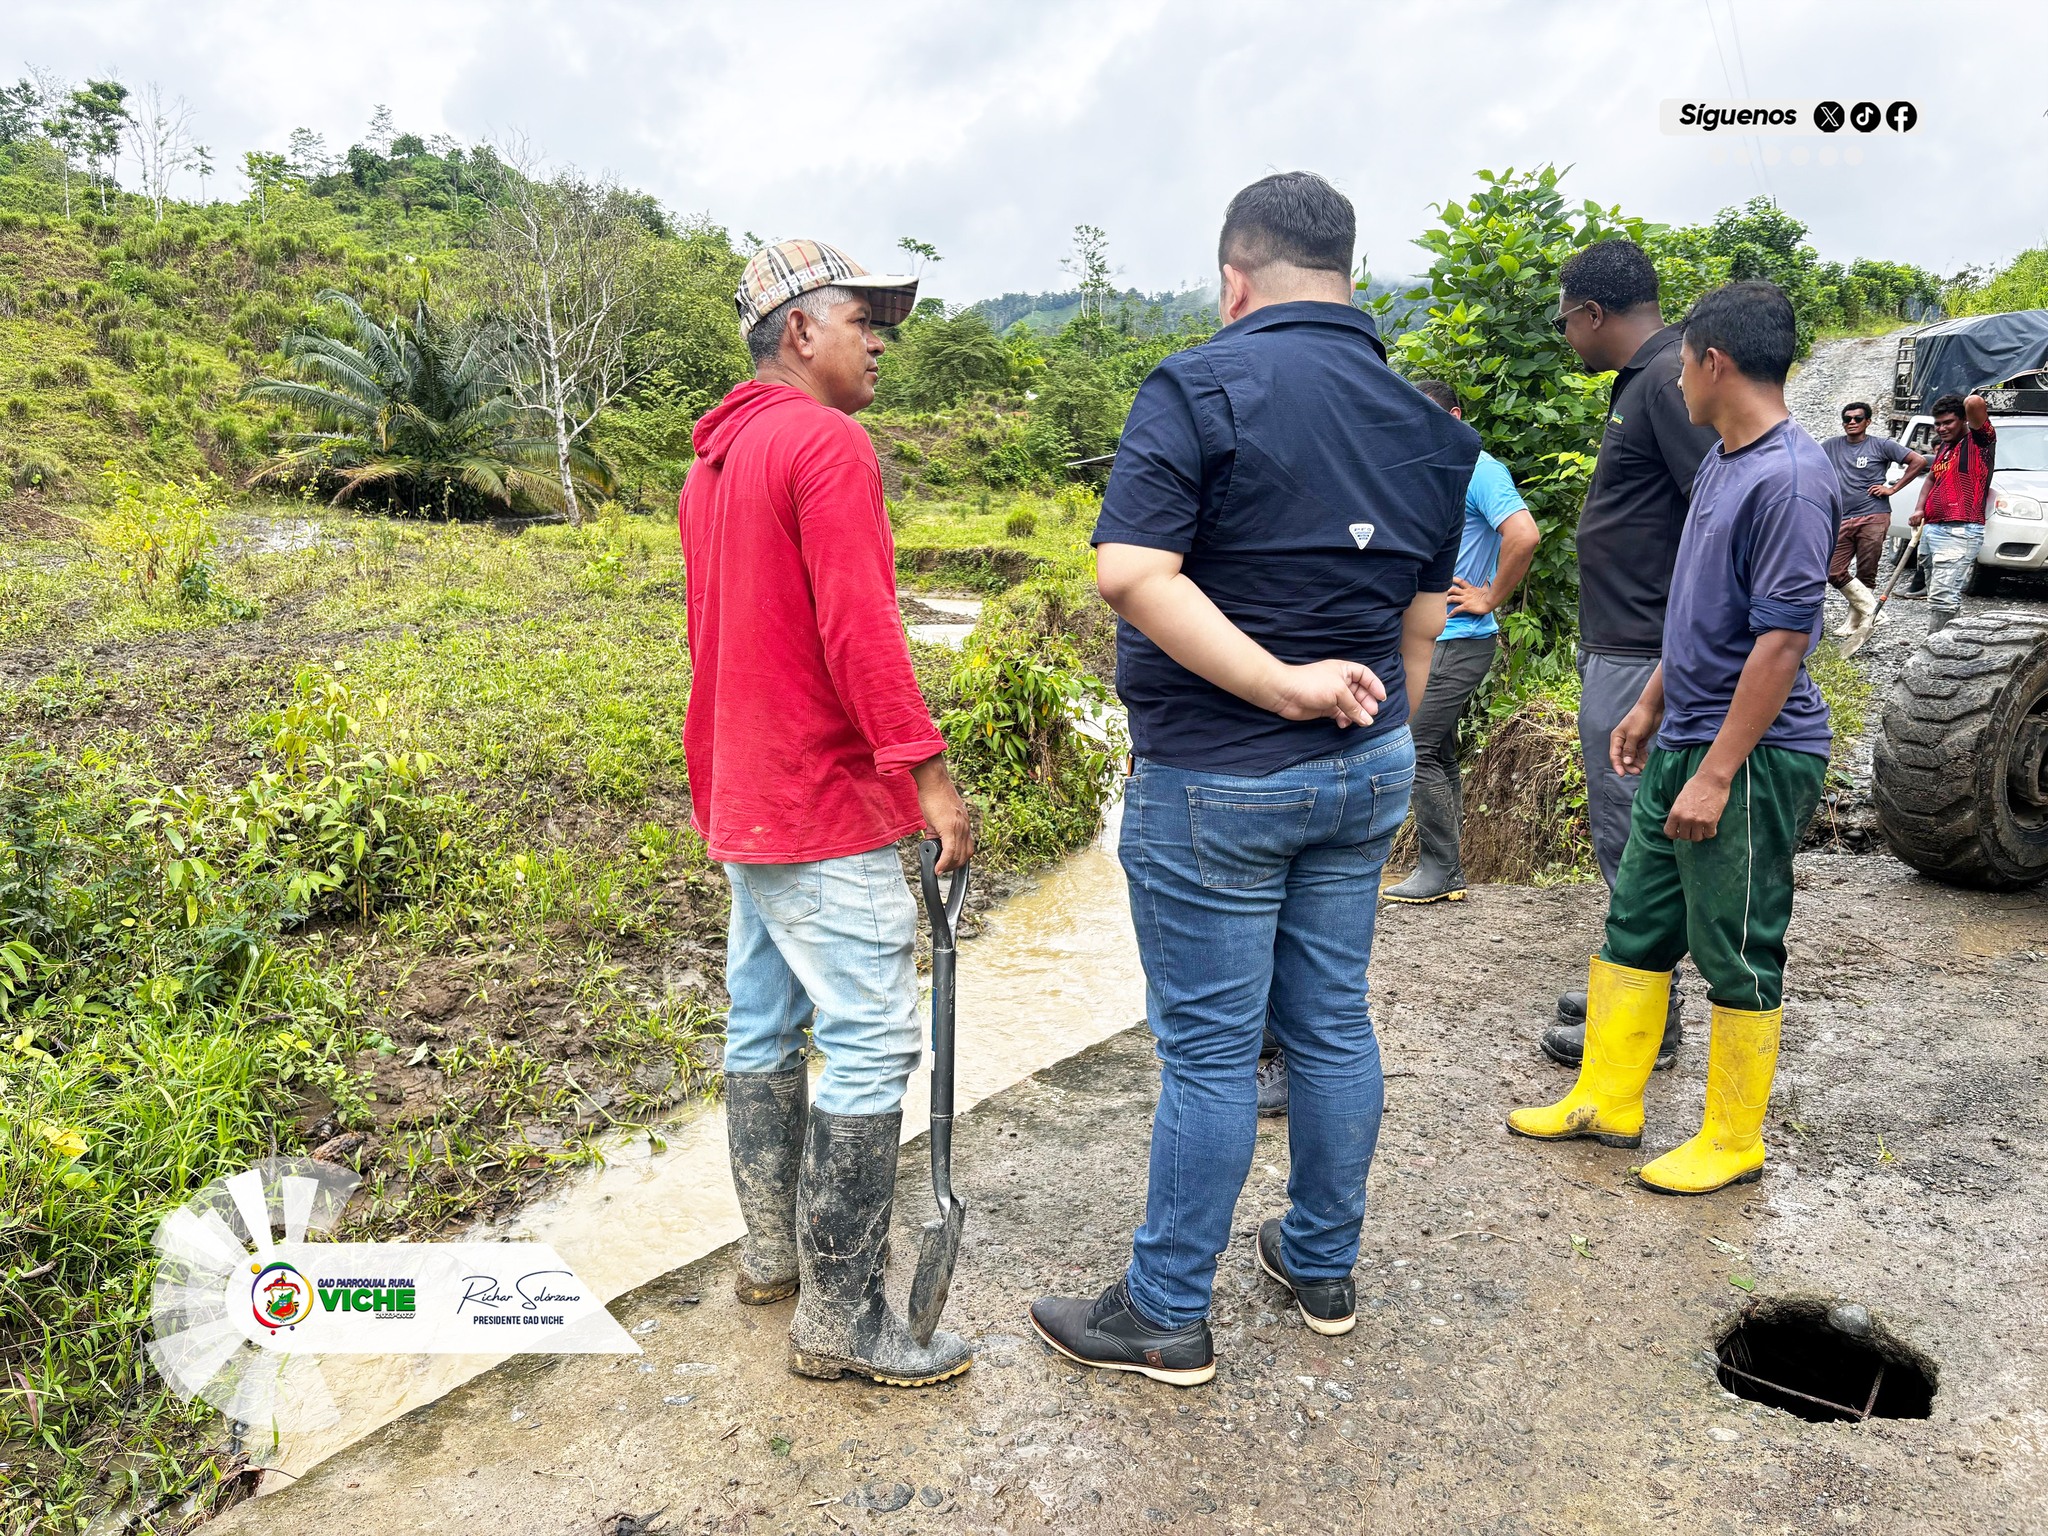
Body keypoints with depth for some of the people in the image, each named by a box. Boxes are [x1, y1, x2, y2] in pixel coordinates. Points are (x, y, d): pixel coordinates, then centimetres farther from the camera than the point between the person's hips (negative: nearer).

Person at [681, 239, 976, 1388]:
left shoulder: (714, 461, 16)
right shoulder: (827, 442, -13)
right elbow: (859, 625, -22)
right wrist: (927, 771, -20)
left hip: (745, 798, 10)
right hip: (828, 801, -10)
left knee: (766, 1025, 17)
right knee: (872, 1044, -4)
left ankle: (774, 1250, 31)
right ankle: (841, 1318, 3)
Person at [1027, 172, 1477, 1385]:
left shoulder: (1201, 388, -12)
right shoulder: (1424, 422, 8)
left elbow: (1131, 572, -25)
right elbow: (1420, 623, 12)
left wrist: (1278, 684, -22)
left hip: (1217, 782, -6)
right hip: (1363, 772, 7)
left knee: (1210, 1048, 2)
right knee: (1333, 1024, 17)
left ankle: (1167, 1315, 19)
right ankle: (1324, 1269, 34)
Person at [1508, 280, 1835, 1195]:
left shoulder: (1789, 478, -18)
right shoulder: (1719, 465, 11)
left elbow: (1784, 637, -21)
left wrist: (1717, 773, -22)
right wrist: (1651, 707, 23)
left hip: (1751, 759, -9)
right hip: (1684, 744, 9)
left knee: (1738, 956, 4)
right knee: (1635, 924, 14)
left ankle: (1733, 1143, 21)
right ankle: (1607, 1101, 28)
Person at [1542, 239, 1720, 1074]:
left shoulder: (1670, 380, -16)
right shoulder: (1640, 380, 16)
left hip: (1641, 660, -10)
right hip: (1614, 651, 10)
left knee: (1633, 836, -2)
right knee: (1626, 832, 18)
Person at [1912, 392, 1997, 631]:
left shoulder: (1978, 441, -4)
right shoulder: (1944, 448, 21)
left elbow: (1974, 403, -21)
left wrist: (1975, 405, 3)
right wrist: (1920, 509, 17)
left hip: (1959, 532, -9)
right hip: (1931, 530, 9)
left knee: (1943, 598, -18)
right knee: (1936, 596, 11)